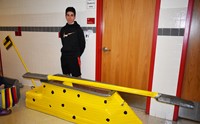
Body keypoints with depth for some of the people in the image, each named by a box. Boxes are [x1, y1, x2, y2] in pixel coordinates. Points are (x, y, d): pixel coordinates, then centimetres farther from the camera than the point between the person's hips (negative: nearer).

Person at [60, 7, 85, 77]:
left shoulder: (78, 29, -5)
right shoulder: (63, 29, 8)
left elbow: (82, 44, -4)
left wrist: (77, 55, -1)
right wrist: (65, 52, 7)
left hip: (74, 58, -5)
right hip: (64, 57, 5)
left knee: (76, 77, -3)